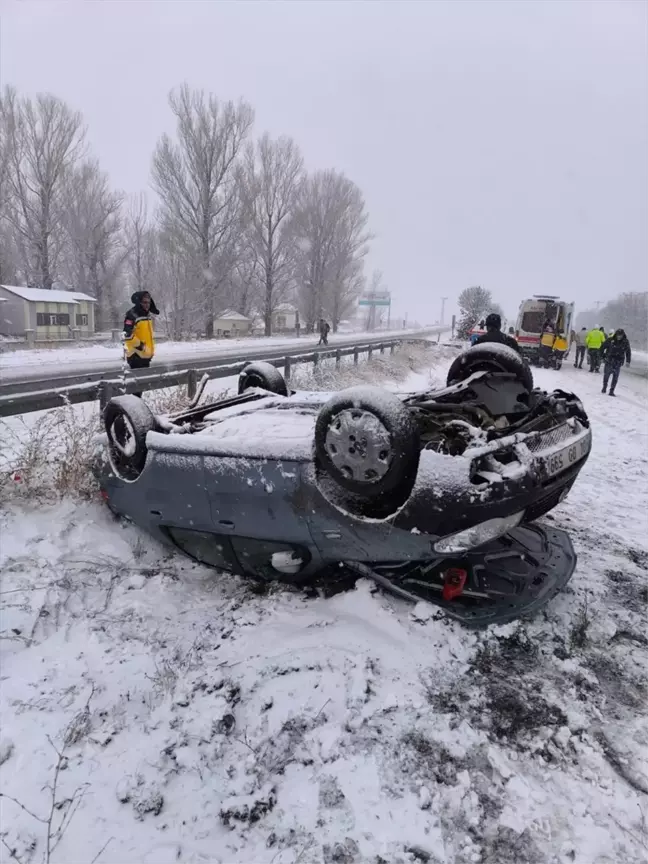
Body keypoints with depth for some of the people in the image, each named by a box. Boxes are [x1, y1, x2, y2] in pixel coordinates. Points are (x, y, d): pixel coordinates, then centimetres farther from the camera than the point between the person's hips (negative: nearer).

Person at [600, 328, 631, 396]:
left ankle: (611, 391, 3)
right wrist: (603, 356, 0)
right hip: (609, 361, -1)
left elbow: (628, 352, 10)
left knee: (615, 377, -3)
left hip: (618, 362, 1)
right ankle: (604, 387, 28)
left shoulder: (625, 342, -2)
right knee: (606, 375, 7)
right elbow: (602, 347, 3)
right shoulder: (610, 340, -8)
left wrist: (628, 361, 3)